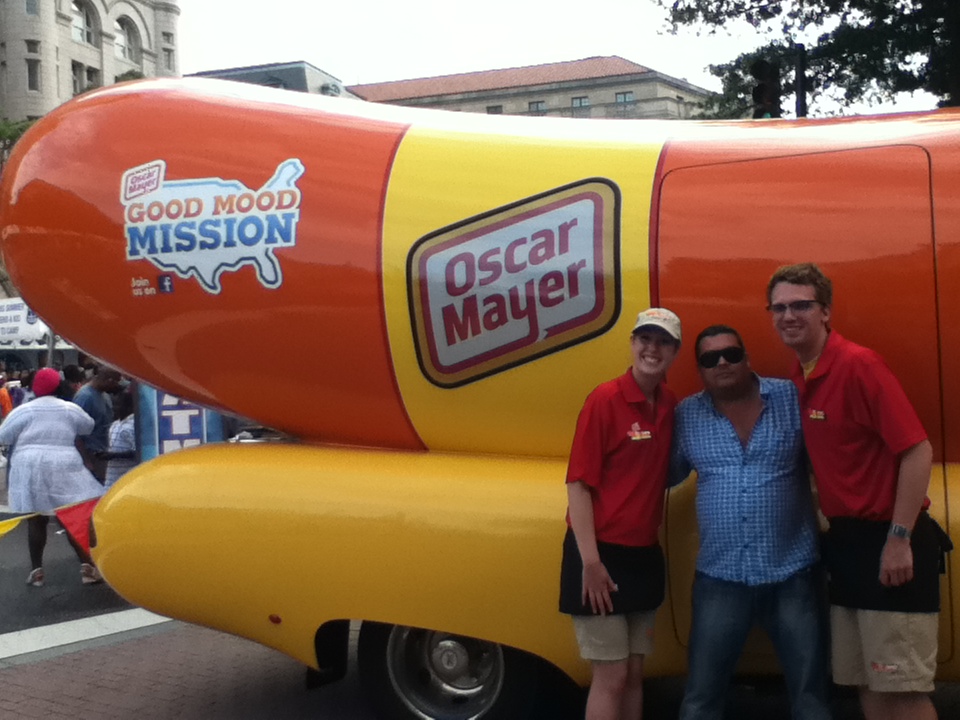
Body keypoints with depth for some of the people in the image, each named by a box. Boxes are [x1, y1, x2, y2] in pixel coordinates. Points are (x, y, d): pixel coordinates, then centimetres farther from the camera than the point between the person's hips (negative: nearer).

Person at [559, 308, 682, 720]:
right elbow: (578, 484, -17)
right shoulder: (605, 400, -15)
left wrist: (650, 548, 3)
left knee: (635, 673, 15)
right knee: (611, 675, 0)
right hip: (602, 554, -7)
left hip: (644, 556, 7)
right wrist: (591, 561, -20)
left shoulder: (669, 406, 5)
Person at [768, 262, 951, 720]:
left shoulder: (858, 365, -16)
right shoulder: (799, 377, 8)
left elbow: (917, 451, -18)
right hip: (846, 540, 8)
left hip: (886, 543, -8)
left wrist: (899, 539, -20)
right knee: (866, 682, 15)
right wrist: (835, 530, 9)